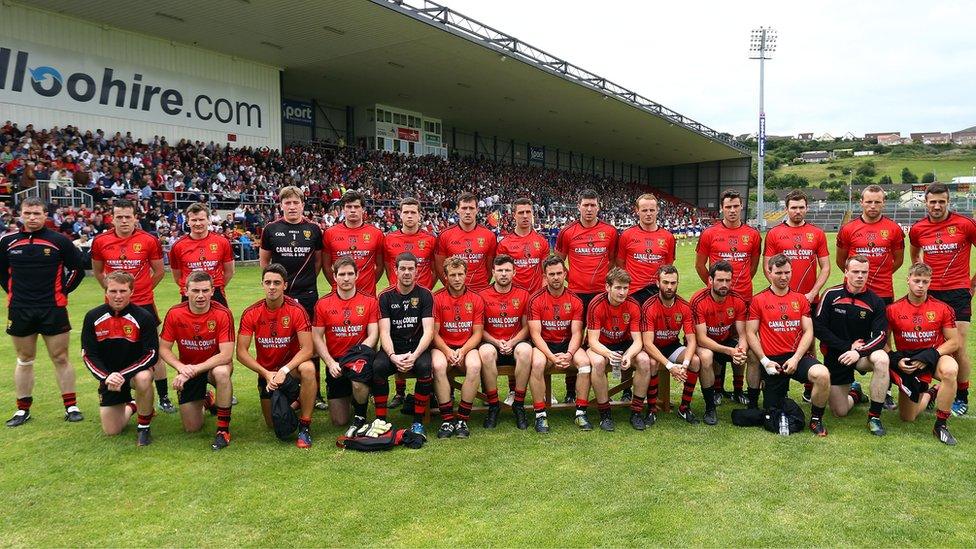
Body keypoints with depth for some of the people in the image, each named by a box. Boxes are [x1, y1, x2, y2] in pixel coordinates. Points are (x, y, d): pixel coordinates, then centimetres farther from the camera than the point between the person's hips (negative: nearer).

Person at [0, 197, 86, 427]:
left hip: (53, 310, -2)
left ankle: (71, 406, 12)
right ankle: (23, 409, 23)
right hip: (19, 310, 3)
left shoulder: (59, 241, -4)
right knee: (24, 360, 13)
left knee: (61, 358, 3)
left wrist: (62, 290, 0)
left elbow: (77, 269, 4)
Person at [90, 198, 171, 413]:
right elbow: (97, 271, 16)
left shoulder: (149, 240, -5)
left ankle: (164, 398, 11)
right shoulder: (100, 241, 1)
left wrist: (142, 289, 9)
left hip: (144, 304, -2)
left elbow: (159, 271, 7)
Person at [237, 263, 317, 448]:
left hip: (292, 365, -2)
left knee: (308, 369, -38)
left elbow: (307, 349, -22)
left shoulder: (296, 310, -18)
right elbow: (241, 352, -11)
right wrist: (266, 374, -21)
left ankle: (305, 426, -22)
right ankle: (295, 402, 36)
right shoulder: (251, 313, -12)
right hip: (266, 371, 3)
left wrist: (284, 371, -32)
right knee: (274, 424, 2)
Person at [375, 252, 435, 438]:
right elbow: (384, 332, -6)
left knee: (425, 367, -33)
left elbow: (428, 331, -8)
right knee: (377, 367, -31)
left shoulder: (425, 295, 0)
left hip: (417, 347, -1)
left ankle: (418, 422, -16)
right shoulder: (385, 296, 2)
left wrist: (414, 356, -24)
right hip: (392, 348, 1)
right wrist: (393, 356, -25)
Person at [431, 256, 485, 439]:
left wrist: (462, 351, -15)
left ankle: (462, 420, -20)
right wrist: (447, 351, -18)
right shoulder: (437, 298, -1)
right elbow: (434, 332, -2)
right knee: (438, 365, -34)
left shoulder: (476, 299, 3)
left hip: (467, 347, 1)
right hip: (443, 346, -1)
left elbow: (477, 333, 2)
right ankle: (447, 419, -23)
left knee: (475, 366, -32)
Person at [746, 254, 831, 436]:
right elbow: (750, 333, 0)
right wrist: (764, 360, -10)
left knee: (822, 375, -31)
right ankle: (781, 391, 41)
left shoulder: (800, 299, 10)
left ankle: (816, 419, -7)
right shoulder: (758, 300, 3)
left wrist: (796, 358, -10)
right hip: (771, 360, -1)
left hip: (797, 356, 1)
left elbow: (808, 331, 4)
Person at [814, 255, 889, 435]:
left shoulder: (875, 302, -4)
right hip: (835, 356, 0)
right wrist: (847, 346, -15)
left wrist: (859, 352, -26)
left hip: (862, 354, 1)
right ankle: (855, 393, 39)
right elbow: (818, 328, -10)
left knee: (882, 359, -36)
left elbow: (881, 336, -11)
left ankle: (874, 416, -20)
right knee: (840, 412, 1)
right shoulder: (831, 295, -7)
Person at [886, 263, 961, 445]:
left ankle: (940, 425, -21)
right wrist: (896, 360, -17)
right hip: (907, 362, 1)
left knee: (950, 370, -40)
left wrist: (929, 356, -17)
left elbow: (954, 341, -4)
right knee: (907, 418, 1)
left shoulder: (942, 309, -6)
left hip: (935, 357, -1)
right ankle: (929, 394, 38)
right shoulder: (893, 309, -6)